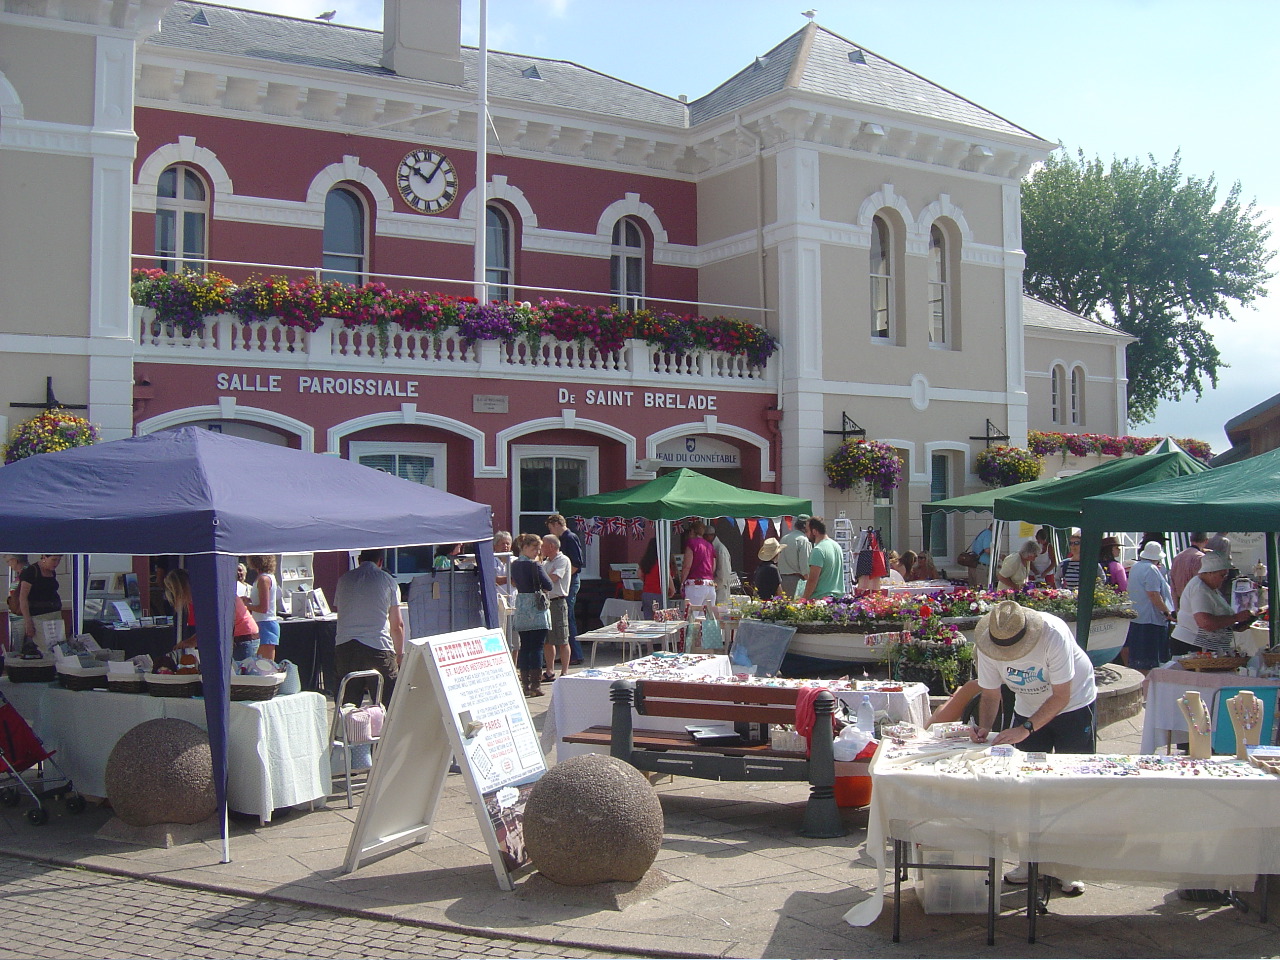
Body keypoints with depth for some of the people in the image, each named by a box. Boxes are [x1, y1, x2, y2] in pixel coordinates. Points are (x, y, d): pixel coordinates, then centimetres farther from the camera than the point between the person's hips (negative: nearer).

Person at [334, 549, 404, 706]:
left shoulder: (343, 580, 15)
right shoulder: (388, 581, 6)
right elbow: (397, 625, 6)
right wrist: (400, 654, 18)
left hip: (344, 647, 3)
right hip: (378, 647, -3)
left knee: (347, 705, 7)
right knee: (387, 704, 1)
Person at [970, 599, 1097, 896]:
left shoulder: (1054, 635, -34)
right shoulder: (986, 645, -21)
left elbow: (1060, 696, -28)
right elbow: (990, 695, -9)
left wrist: (1026, 729, -36)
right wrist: (984, 728, -28)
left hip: (1073, 705, -4)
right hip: (1028, 709, 4)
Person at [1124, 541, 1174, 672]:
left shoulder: (1135, 567, 14)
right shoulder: (1152, 570, -15)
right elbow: (1154, 595, -21)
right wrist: (1167, 612, -16)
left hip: (1134, 618, 9)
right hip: (1150, 619, -9)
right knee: (1147, 661, -6)